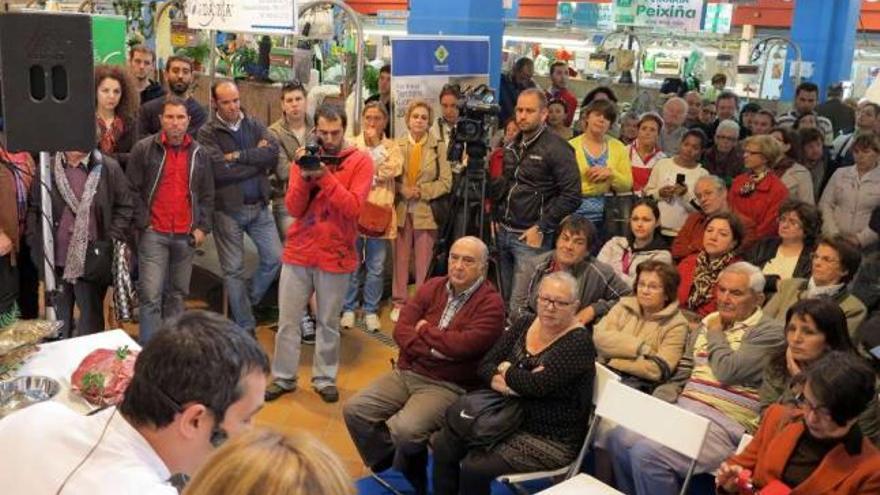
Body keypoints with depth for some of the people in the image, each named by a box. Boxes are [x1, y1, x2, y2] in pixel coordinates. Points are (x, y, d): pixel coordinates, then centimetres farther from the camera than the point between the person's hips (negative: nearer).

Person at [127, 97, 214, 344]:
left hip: (186, 236, 4)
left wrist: (203, 227, 6)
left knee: (178, 294, 11)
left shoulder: (199, 154, 9)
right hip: (153, 234, -3)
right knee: (151, 296, -7)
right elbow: (132, 190, 0)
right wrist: (142, 223, -5)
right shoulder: (144, 149, -1)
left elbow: (207, 195, 14)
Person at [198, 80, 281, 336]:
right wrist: (258, 161, -11)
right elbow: (221, 170, -19)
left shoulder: (254, 125, 6)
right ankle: (245, 327, 18)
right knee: (234, 270, 5)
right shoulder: (207, 132, -6)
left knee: (275, 258, 4)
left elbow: (273, 152, -12)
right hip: (228, 209, -3)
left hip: (259, 206, 4)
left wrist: (239, 156, -17)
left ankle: (247, 303, 28)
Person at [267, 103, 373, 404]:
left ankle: (325, 379, 22)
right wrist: (304, 177, -18)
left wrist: (325, 176, -22)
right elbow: (293, 209, -2)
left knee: (329, 323, 8)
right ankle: (284, 378, 21)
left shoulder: (360, 161, -5)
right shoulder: (305, 158, 4)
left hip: (336, 255, -3)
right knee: (287, 320, 7)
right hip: (298, 252, 3)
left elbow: (353, 207, -16)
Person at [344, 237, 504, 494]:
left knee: (404, 429, -28)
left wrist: (424, 330, -7)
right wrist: (433, 350, -16)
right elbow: (401, 330, 0)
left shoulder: (491, 303, -10)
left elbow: (463, 345, -23)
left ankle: (410, 469, 7)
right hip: (405, 373, 6)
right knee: (354, 410, -6)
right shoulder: (433, 287, 8)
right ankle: (389, 463, 16)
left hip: (449, 386, -6)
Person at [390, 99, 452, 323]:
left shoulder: (439, 147, 0)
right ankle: (399, 303, 20)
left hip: (427, 210, -1)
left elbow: (446, 183, -2)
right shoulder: (397, 145, 3)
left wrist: (421, 191, -12)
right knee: (400, 258, 8)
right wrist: (402, 189, -13)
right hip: (402, 209, 1)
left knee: (424, 262, 5)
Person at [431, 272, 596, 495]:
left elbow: (539, 384, -27)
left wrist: (507, 370, -8)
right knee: (442, 444, -8)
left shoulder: (579, 342, -16)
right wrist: (508, 383, -19)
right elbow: (485, 366, 1)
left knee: (474, 468, -21)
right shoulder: (525, 325, 4)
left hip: (550, 440, -7)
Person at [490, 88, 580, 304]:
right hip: (503, 233, 7)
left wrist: (541, 228, -16)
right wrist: (495, 218, 12)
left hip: (530, 237, -7)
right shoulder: (511, 146, 14)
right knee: (504, 298, 13)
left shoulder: (557, 148, -10)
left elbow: (571, 196, -15)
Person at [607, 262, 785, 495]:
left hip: (724, 423, -7)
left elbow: (727, 371, -17)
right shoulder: (707, 323, 18)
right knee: (619, 438, -13)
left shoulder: (770, 331, -4)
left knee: (647, 453, -26)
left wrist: (715, 333, 0)